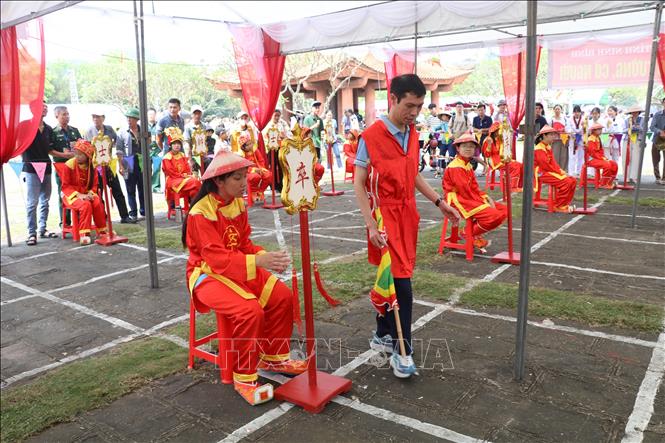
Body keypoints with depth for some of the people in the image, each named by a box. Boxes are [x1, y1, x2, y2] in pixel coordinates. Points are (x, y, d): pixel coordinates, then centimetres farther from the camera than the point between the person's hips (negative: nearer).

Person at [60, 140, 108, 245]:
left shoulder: (92, 166, 1)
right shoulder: (69, 165, -10)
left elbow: (94, 184, 7)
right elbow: (65, 186, -9)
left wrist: (90, 193, -13)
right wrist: (78, 195, -21)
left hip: (86, 194, 3)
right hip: (71, 195, -3)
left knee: (98, 203, -27)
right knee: (85, 205, -34)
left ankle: (102, 231, -14)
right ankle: (84, 234, -28)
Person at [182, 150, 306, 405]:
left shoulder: (238, 203, 2)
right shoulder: (201, 213, -21)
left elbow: (245, 244, 6)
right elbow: (217, 258, -27)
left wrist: (266, 257, -15)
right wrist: (258, 262, -37)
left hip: (239, 269, 8)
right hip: (208, 274, -7)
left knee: (282, 296, -8)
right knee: (250, 310, -30)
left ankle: (273, 357, 13)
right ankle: (244, 379, -11)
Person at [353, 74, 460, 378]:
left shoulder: (413, 134, 8)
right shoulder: (371, 136, -13)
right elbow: (358, 184, -11)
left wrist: (439, 202, 15)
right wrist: (371, 225, -17)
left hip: (408, 215, 7)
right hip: (385, 218, -6)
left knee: (390, 279, 16)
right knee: (402, 284, -6)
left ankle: (383, 335, 31)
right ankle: (402, 351, 7)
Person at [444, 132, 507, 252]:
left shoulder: (468, 165, 18)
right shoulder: (455, 167, -13)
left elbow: (474, 187, 13)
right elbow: (464, 189, -19)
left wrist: (487, 198, -2)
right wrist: (481, 202, -15)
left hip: (470, 198, 10)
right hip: (458, 199, -10)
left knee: (503, 211, 5)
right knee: (493, 216, -25)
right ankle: (471, 234, 0)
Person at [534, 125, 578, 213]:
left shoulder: (548, 147, 17)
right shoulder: (539, 149, -13)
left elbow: (553, 162, 16)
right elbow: (545, 165, -19)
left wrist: (561, 170, -1)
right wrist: (559, 172, -15)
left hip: (550, 171, 10)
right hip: (542, 173, -10)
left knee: (573, 180, 0)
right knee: (565, 182, -25)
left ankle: (564, 204, 7)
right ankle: (559, 206, -15)